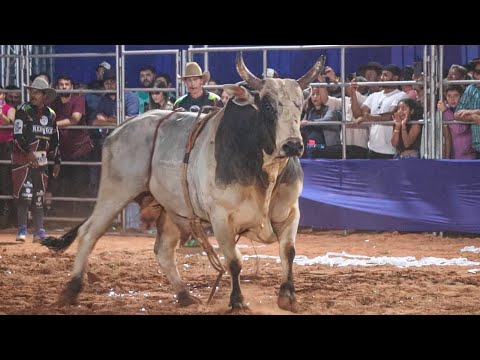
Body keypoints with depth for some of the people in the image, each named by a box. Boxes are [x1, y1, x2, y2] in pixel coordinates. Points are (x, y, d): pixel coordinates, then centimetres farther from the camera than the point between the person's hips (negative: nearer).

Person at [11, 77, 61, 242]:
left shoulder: (50, 114, 9)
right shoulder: (24, 110, -7)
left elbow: (54, 140, 17)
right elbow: (18, 136, -14)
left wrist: (57, 161, 14)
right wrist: (29, 152, -26)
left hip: (41, 159, 5)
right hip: (23, 158, -5)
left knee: (39, 197, 7)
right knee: (24, 195, -11)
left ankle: (39, 231, 11)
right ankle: (22, 230, -5)